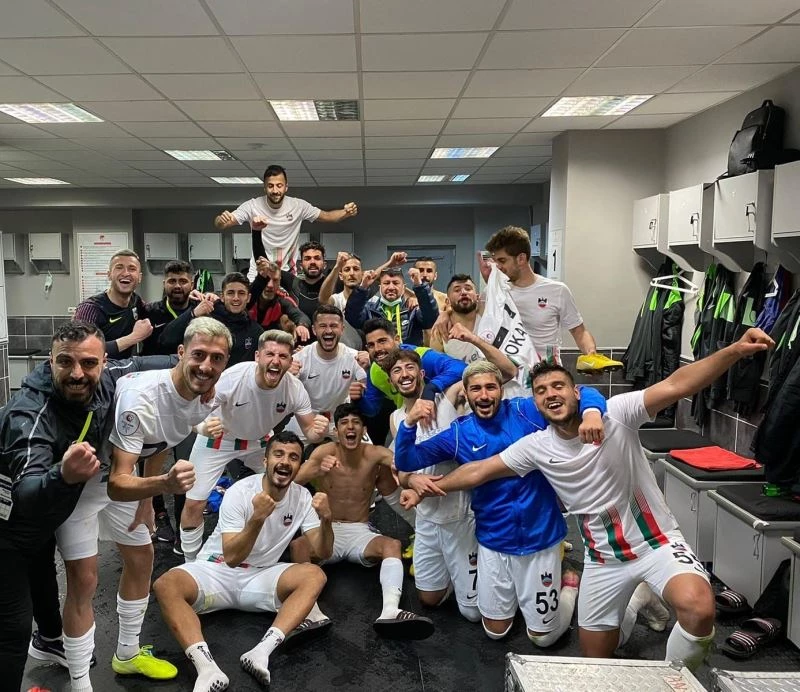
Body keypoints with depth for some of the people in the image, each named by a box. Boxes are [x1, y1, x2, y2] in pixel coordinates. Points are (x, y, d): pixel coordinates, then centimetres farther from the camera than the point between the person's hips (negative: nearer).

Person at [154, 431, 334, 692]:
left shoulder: (302, 497, -4)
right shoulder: (239, 493, -16)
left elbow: (322, 553, -7)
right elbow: (231, 558, -23)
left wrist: (326, 519, -27)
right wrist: (257, 518, -38)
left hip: (260, 578, 2)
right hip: (217, 572, -2)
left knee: (315, 576, -25)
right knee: (165, 585, -31)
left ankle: (262, 651, -38)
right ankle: (208, 668, -43)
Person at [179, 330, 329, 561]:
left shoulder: (295, 389, -25)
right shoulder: (231, 378, -35)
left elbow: (309, 430, -15)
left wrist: (318, 431, -40)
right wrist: (204, 427, -52)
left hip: (259, 440, 3)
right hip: (218, 438, -3)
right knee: (194, 503, -5)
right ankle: (190, 563, 20)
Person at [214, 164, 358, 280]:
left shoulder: (298, 206, -7)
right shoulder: (252, 206, -11)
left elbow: (327, 216, 2)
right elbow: (220, 225, -15)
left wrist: (346, 212, -19)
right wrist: (221, 219, -40)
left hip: (287, 274, 1)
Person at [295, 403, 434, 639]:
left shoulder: (375, 454, -6)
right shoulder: (324, 452, -9)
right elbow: (294, 480, -23)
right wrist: (319, 471, -43)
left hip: (360, 532, 1)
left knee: (392, 545, -30)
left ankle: (390, 611, -49)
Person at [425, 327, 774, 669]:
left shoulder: (615, 413, -18)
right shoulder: (535, 447, -6)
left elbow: (676, 385, -31)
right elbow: (478, 472, 3)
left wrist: (736, 350, -43)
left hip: (656, 541, -4)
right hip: (603, 557, 4)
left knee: (698, 608, -34)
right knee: (595, 657, 16)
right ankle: (630, 611, 49)